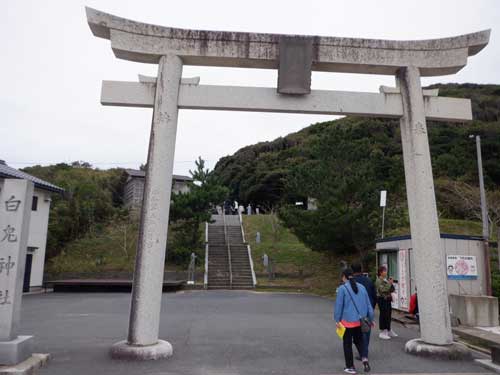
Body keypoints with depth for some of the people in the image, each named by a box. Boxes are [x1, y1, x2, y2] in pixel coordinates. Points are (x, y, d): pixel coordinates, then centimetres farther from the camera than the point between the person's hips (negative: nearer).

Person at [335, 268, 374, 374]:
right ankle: (364, 358, 0)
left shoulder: (342, 288, -9)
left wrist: (337, 320, -3)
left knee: (347, 343, 10)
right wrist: (370, 318, 15)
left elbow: (339, 305, -10)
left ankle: (350, 367, 16)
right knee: (358, 340, 21)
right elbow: (368, 304, 9)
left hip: (348, 321, -5)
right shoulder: (361, 287, 6)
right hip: (360, 320, 5)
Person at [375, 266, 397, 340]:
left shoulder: (386, 280, 14)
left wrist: (391, 283, -1)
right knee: (383, 315, -8)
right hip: (382, 299, -8)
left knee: (389, 315, 13)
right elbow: (383, 290, -21)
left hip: (388, 299, 8)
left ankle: (388, 330, 25)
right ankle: (382, 332, -1)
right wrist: (389, 284, -17)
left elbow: (392, 290, 16)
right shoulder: (379, 281, -11)